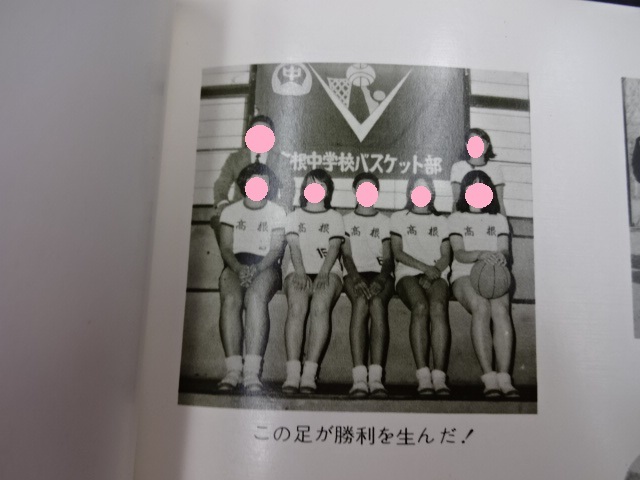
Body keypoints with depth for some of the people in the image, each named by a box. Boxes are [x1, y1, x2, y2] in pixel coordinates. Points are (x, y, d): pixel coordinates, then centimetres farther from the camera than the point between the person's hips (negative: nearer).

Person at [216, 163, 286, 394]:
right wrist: (239, 268, -14)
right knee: (230, 299, -33)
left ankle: (252, 371, -41)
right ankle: (233, 369, -34)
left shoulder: (277, 212, 15)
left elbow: (276, 250, 3)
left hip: (265, 267, -1)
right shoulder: (230, 211, 18)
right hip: (235, 266, 2)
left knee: (256, 297, -35)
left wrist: (256, 269, -16)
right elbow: (225, 248, 8)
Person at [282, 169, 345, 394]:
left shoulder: (334, 217, 23)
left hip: (328, 271, 0)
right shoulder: (294, 216, 25)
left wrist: (323, 273, -15)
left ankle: (310, 373, -38)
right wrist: (301, 272, -13)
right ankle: (292, 373, -38)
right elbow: (294, 247, 7)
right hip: (299, 271, 1)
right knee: (296, 306, -32)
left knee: (320, 306, -33)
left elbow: (334, 247, 6)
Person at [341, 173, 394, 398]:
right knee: (360, 302, -35)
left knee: (378, 302, -34)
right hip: (355, 274, -1)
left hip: (380, 274, 1)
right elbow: (346, 255, 5)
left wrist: (380, 280, -14)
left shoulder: (385, 221, 21)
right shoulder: (346, 220, 20)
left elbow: (388, 258, 8)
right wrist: (356, 279, -16)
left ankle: (376, 376, -41)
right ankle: (359, 377, -42)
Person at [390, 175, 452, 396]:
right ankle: (423, 377, -37)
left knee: (438, 307, -33)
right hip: (408, 273, -1)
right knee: (420, 307, -34)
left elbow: (446, 256, 14)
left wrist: (433, 273, -7)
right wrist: (424, 267, -7)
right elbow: (397, 253, 7)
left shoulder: (440, 221, 27)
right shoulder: (399, 218, 21)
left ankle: (439, 377, -39)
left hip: (436, 275, 1)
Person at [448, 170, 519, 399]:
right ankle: (489, 378, -37)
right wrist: (480, 254, -22)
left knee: (501, 309, -33)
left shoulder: (499, 219, 25)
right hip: (465, 276, -2)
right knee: (481, 307, -35)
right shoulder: (456, 218, 17)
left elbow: (504, 251, 9)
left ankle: (504, 378, -39)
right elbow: (459, 254, 1)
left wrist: (500, 256, -17)